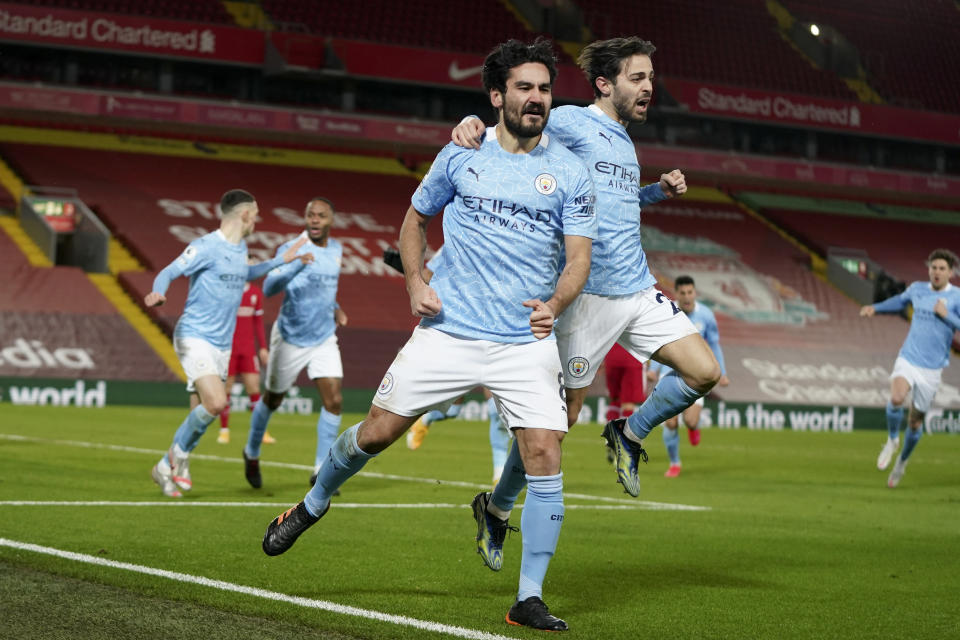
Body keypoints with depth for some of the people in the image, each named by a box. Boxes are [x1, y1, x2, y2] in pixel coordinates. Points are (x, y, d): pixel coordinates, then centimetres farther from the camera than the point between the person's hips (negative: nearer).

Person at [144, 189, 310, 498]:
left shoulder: (240, 248, 13)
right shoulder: (205, 247, -11)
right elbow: (168, 272, -12)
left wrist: (281, 260, 35)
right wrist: (158, 293, -34)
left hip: (222, 344, 8)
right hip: (194, 337, -8)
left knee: (201, 415, 6)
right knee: (216, 402, -23)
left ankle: (166, 467, 19)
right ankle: (180, 453, -1)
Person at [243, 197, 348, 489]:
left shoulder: (336, 249, 4)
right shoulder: (290, 249, -17)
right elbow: (269, 288, -33)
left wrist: (335, 308, 8)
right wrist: (296, 264, -48)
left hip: (324, 338, 4)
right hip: (290, 339, -4)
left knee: (334, 401, -11)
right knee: (272, 400, 12)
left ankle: (321, 471, -2)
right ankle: (252, 454, 37)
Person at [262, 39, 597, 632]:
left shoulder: (571, 172, 2)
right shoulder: (462, 155, 5)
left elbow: (579, 257, -3)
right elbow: (415, 219, 18)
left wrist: (555, 303, -23)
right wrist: (416, 282, 2)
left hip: (527, 342, -1)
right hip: (449, 330, 1)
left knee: (545, 457, -12)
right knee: (377, 430, 2)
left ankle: (530, 599, 1)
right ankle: (314, 503, 33)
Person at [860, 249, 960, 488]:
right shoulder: (917, 289, 5)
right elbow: (901, 301, 28)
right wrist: (875, 308, 19)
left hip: (932, 369, -1)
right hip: (907, 360, 1)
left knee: (915, 421, 8)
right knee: (897, 398, -29)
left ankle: (902, 461, 34)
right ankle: (892, 439, -1)